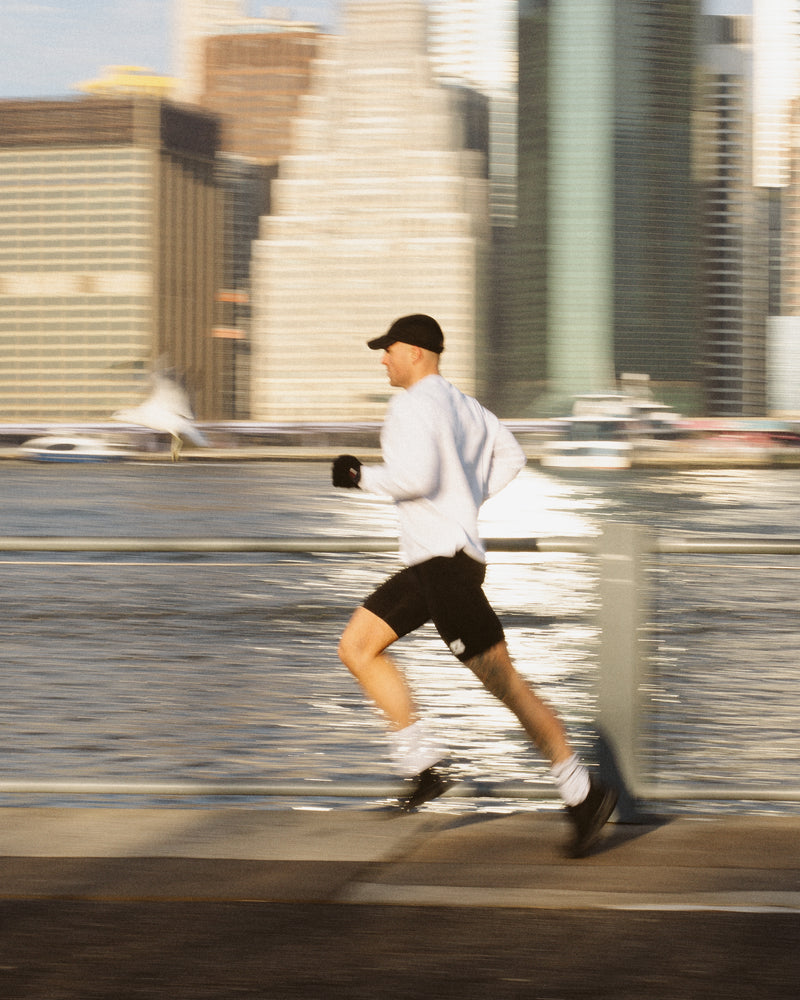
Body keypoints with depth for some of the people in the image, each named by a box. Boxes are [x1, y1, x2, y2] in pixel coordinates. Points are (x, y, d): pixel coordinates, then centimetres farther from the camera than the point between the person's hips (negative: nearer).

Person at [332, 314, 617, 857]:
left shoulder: (412, 406, -12)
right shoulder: (464, 405, 17)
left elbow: (416, 475, -25)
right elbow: (511, 456, 23)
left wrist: (362, 476, -9)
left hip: (446, 558, -10)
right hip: (430, 561, 10)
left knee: (501, 678, -11)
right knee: (357, 646, 10)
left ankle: (583, 791, -10)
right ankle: (424, 763, 5)